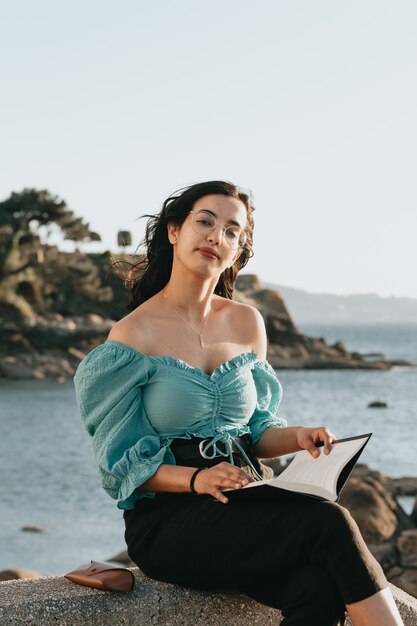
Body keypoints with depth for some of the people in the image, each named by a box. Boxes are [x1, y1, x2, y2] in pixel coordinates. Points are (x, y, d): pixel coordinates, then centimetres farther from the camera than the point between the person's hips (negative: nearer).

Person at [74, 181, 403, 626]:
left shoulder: (247, 324, 10)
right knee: (328, 524, -28)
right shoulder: (134, 335, -5)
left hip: (241, 504, 5)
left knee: (319, 586, -30)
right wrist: (195, 479, -22)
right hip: (165, 521, -4)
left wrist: (298, 437, -5)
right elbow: (123, 466, -5)